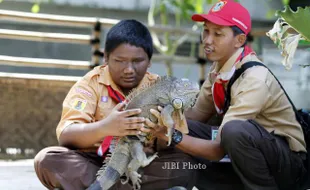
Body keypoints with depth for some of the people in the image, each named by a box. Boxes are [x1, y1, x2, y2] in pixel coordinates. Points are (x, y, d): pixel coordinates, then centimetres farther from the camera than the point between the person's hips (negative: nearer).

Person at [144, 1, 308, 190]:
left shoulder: (254, 80, -27)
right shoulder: (219, 67, -3)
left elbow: (219, 149, -29)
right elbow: (199, 114, 9)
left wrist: (173, 136, -37)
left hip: (288, 162, -7)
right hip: (251, 149, 7)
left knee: (234, 130, -36)